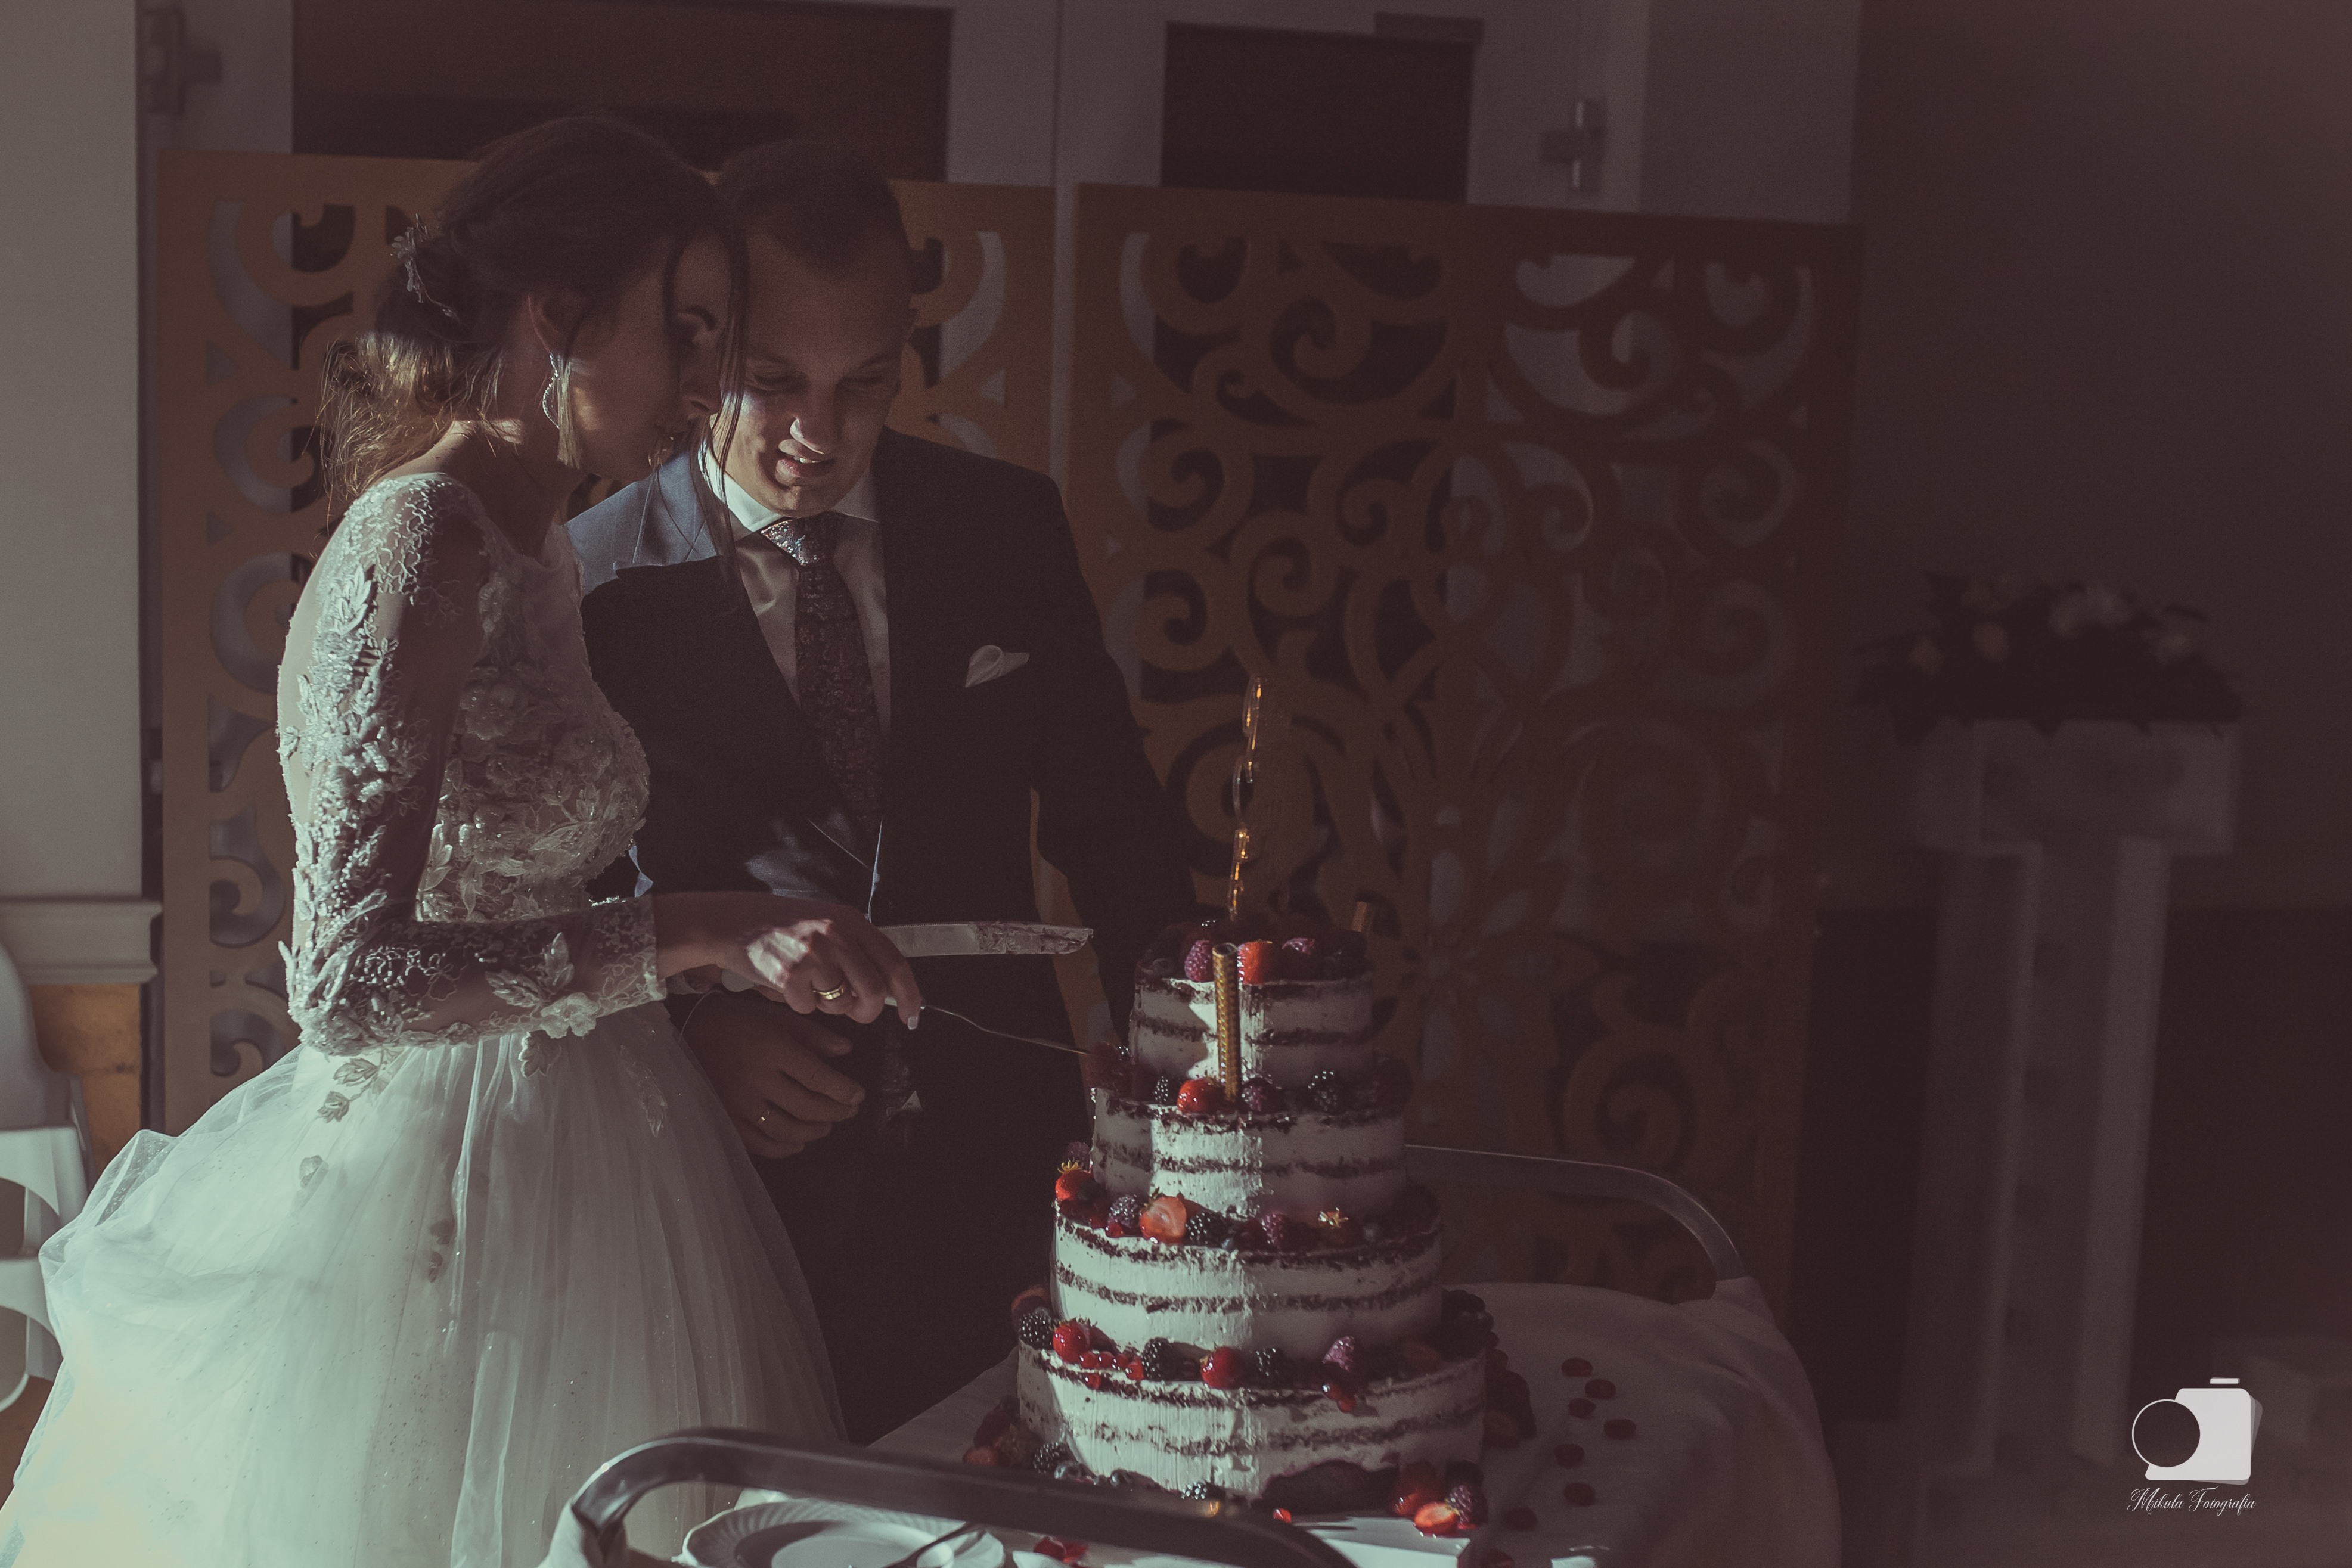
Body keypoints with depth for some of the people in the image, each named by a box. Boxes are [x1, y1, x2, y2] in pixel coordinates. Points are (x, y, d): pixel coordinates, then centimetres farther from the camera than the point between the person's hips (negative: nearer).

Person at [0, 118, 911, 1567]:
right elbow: (350, 982, -26)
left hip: (563, 1161, 9)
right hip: (453, 1188, -9)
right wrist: (699, 932, -31)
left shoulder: (537, 549, 10)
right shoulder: (413, 550, -19)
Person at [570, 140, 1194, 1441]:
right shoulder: (593, 582, -6)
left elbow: (1111, 822, 7)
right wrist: (691, 1026, -17)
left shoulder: (1007, 530, 2)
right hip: (740, 1168, -2)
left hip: (997, 1154, 2)